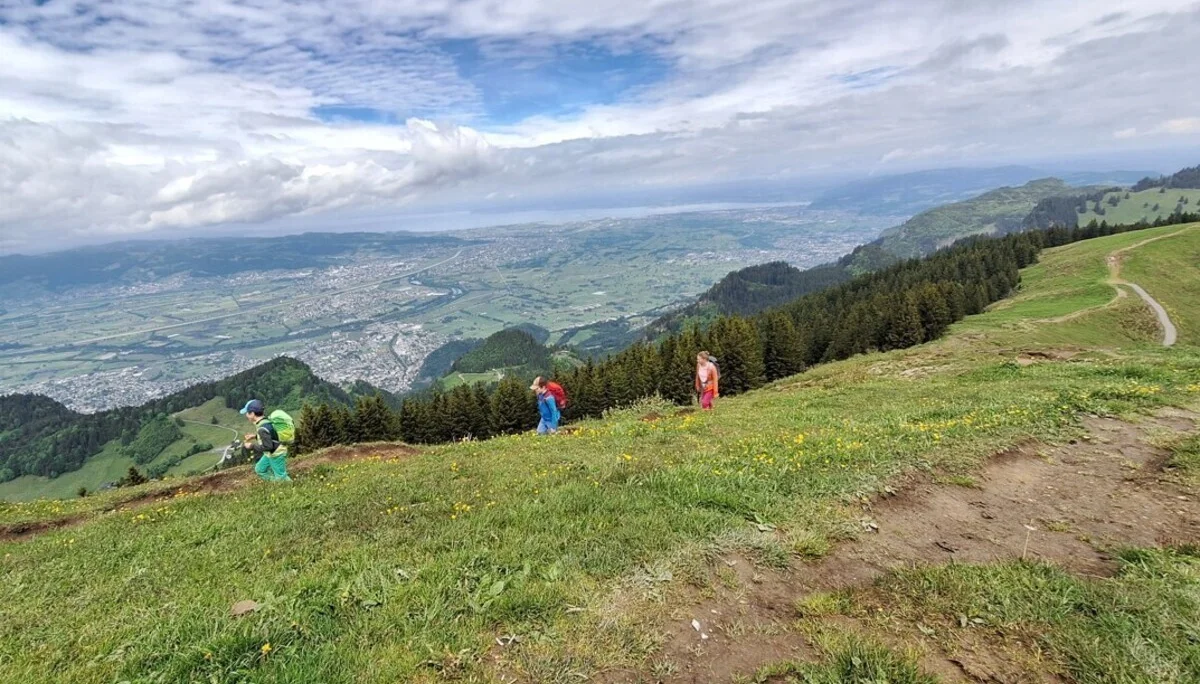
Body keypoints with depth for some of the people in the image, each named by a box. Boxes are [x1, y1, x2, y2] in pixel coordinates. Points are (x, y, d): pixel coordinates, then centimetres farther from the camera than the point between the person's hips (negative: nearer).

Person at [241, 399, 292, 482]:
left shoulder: (262, 428, -29)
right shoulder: (265, 420, -1)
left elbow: (267, 446, -28)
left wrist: (252, 446, -18)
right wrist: (255, 436, 7)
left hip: (276, 454, -10)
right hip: (272, 453, 10)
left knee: (281, 477, 2)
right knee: (260, 469, 23)